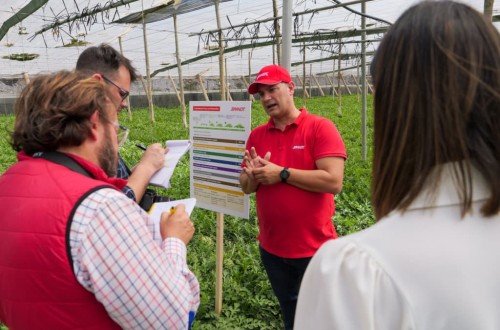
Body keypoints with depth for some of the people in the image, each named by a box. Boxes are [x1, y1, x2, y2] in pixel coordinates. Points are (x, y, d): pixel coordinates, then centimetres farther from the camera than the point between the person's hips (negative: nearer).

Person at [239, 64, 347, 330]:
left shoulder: (321, 128, -12)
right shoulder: (257, 135, 4)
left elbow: (334, 181, -22)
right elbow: (246, 186, 8)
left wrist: (281, 173, -19)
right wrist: (255, 176, -15)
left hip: (314, 249, -5)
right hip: (272, 248, 5)